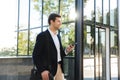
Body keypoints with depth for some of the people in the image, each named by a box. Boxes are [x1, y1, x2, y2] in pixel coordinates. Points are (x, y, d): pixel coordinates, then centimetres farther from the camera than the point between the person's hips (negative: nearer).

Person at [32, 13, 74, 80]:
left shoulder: (58, 36, 14)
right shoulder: (42, 36, -9)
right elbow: (36, 55, -13)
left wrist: (66, 51, -2)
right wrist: (42, 70, -21)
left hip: (59, 69, 7)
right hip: (48, 71, -7)